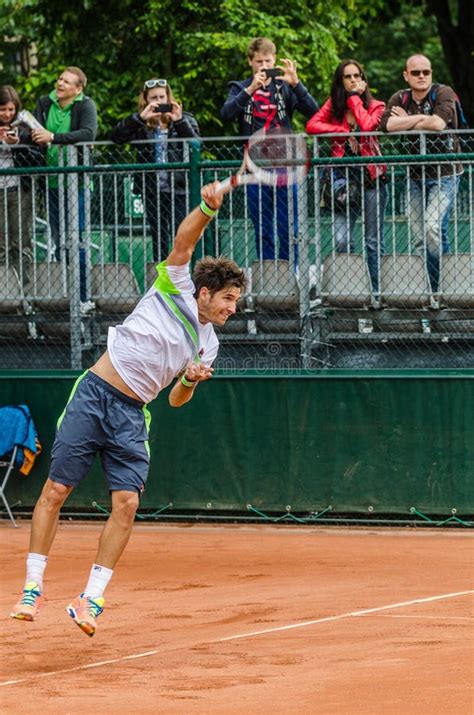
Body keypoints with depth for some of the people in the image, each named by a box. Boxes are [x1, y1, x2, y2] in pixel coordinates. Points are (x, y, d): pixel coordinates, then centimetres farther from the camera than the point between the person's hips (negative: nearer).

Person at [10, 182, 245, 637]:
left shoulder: (208, 344, 14)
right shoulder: (176, 290, 1)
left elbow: (176, 400, 20)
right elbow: (184, 242, -14)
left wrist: (189, 381, -1)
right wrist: (207, 208, -29)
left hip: (132, 416, 5)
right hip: (94, 395, -5)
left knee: (127, 503, -10)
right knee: (55, 490, -4)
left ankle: (91, 599, -3)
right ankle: (32, 589, 5)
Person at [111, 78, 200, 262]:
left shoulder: (184, 119, 6)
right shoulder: (141, 124, 6)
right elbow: (116, 136, -8)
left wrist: (179, 121, -17)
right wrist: (140, 117, -18)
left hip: (178, 187, -2)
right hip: (152, 190, 2)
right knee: (159, 238, 8)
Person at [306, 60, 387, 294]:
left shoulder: (375, 106, 5)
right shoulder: (333, 105, 10)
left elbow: (367, 125, -16)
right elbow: (311, 126, -4)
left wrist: (355, 97, -6)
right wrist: (343, 132, -11)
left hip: (371, 175, -1)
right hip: (343, 176, 1)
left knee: (373, 240, 1)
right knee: (341, 240, -11)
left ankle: (377, 291, 4)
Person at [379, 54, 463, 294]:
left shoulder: (443, 94, -9)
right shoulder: (400, 98, 5)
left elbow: (438, 123, -28)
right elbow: (388, 124, -14)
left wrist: (407, 122, -12)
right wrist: (421, 118, -18)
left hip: (444, 175, -5)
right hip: (415, 176, 5)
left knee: (432, 227, -22)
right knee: (418, 238, 4)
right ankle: (426, 290, 10)